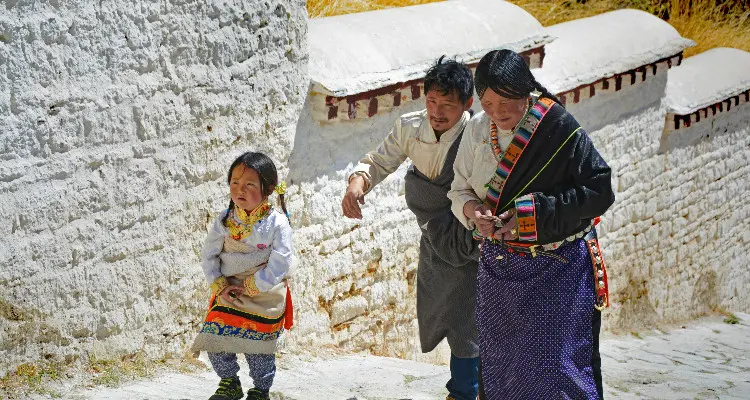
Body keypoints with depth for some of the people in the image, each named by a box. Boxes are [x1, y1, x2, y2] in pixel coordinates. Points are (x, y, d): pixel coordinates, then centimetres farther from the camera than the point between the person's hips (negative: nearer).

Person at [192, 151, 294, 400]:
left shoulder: (277, 223, -13)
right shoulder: (225, 220, -1)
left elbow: (279, 265, -15)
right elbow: (209, 256, 4)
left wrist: (250, 287, -15)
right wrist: (220, 285, -9)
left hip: (265, 299, -3)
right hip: (229, 295, 3)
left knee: (258, 348, 4)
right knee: (215, 341, -1)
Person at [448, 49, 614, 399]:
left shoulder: (561, 130, -16)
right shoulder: (477, 130, 1)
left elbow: (598, 193, -17)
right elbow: (459, 190, 9)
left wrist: (534, 213, -22)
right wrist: (472, 211, -15)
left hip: (557, 269, -5)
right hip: (497, 266, 5)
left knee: (555, 366, -4)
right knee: (498, 361, 15)